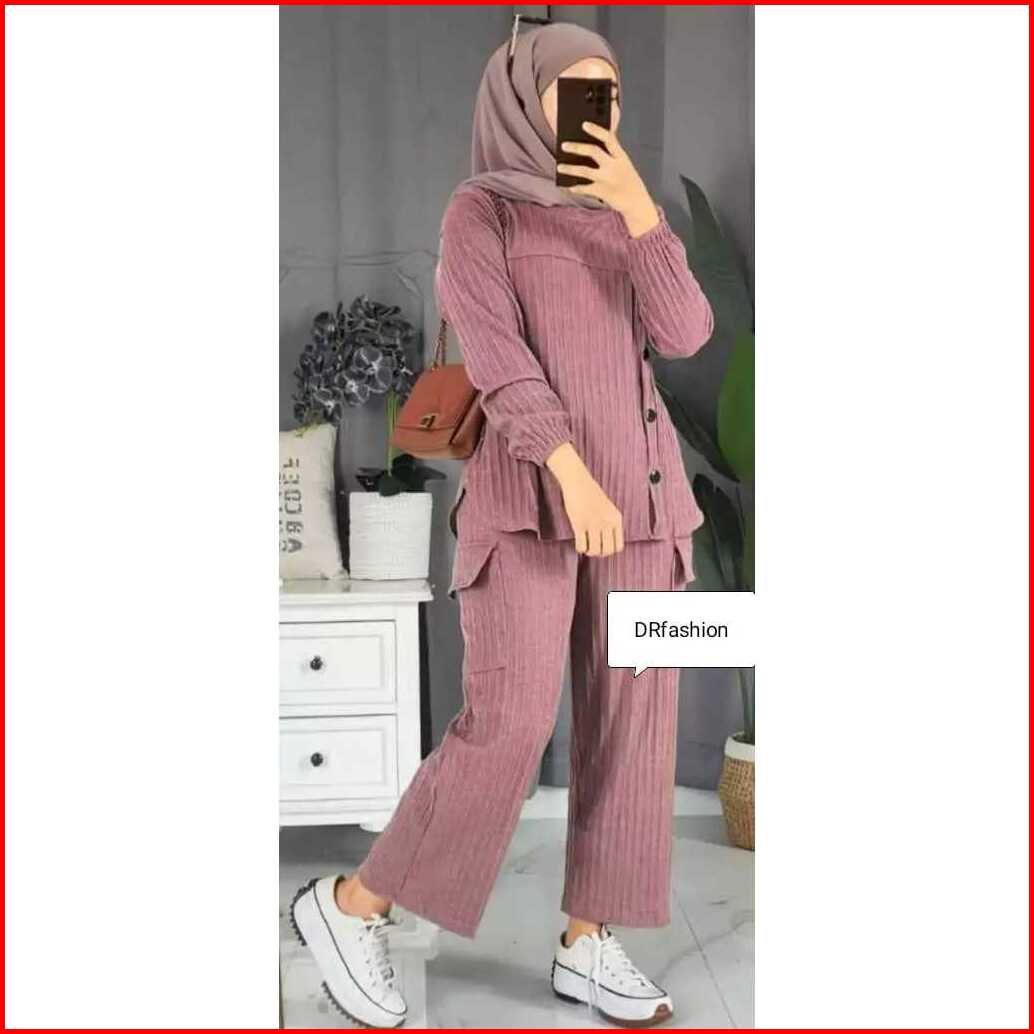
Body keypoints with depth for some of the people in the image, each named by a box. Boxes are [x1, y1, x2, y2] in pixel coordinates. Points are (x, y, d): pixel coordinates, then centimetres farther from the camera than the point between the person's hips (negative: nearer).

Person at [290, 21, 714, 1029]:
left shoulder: (617, 225, 18)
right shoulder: (477, 212, 1)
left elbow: (683, 333, 2)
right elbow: (494, 351, -14)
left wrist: (638, 203, -9)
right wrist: (572, 471, -26)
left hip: (634, 485, 6)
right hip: (529, 488, -6)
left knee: (629, 718, 1)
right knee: (509, 725, -13)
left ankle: (586, 945, 12)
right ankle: (351, 904, 4)